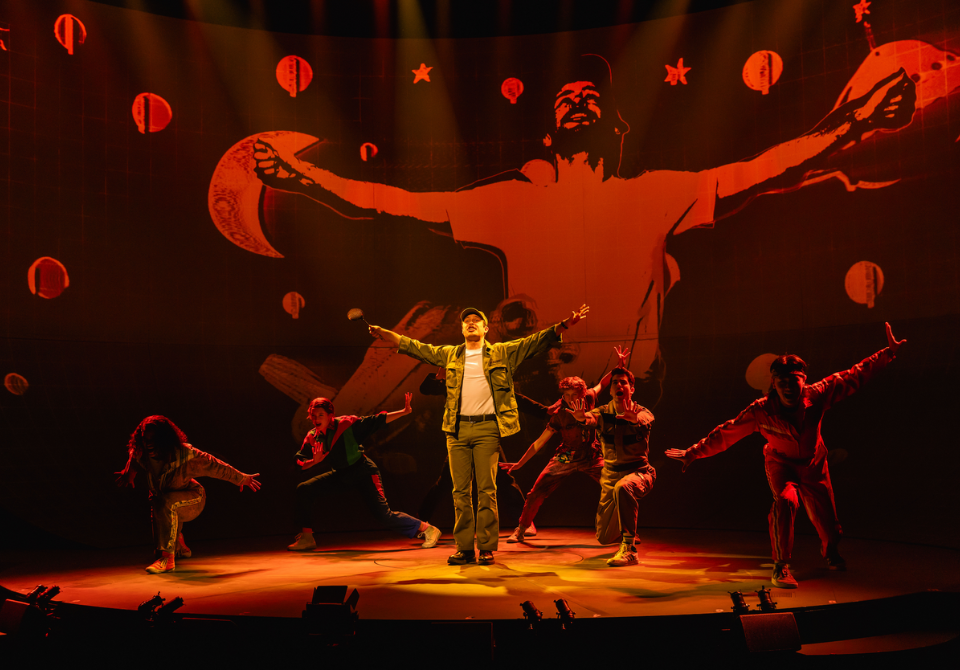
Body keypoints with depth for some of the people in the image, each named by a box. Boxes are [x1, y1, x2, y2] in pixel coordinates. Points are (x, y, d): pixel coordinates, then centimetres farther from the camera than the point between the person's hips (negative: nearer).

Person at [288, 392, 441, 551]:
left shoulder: (346, 424, -19)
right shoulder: (311, 438, -4)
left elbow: (378, 420, -20)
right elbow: (300, 462, 2)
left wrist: (404, 412, -28)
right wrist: (314, 461, -20)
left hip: (363, 472, -6)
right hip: (340, 475, 6)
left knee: (384, 515, -15)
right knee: (304, 489, -5)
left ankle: (427, 529, -2)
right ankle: (306, 538, 5)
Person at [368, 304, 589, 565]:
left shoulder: (502, 353, 9)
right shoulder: (449, 355, 17)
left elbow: (536, 341, 3)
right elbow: (415, 347, 19)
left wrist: (564, 325, -9)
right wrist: (384, 334, 13)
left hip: (487, 428, -3)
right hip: (457, 429, 3)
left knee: (487, 490, -4)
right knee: (460, 491, 3)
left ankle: (487, 548, 3)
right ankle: (464, 548, 9)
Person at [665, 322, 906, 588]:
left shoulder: (816, 395, -25)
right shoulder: (761, 411, -29)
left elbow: (854, 376, -18)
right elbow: (726, 434, -24)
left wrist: (887, 354, -19)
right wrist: (693, 453, -24)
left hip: (813, 464, 3)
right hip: (781, 464, -3)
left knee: (825, 515, 12)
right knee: (785, 501, -31)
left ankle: (830, 552, 49)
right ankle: (781, 566, -16)